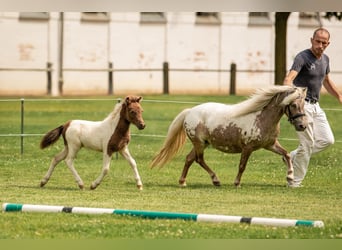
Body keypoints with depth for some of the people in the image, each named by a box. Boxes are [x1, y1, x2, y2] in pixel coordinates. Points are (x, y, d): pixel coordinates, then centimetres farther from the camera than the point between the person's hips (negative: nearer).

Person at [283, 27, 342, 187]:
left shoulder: (325, 59, 8)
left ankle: (293, 156, 15)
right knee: (307, 144, -7)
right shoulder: (303, 57, -16)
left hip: (315, 106, 8)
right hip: (302, 104, -8)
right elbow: (289, 78, -31)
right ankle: (295, 183, 4)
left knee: (327, 140, 3)